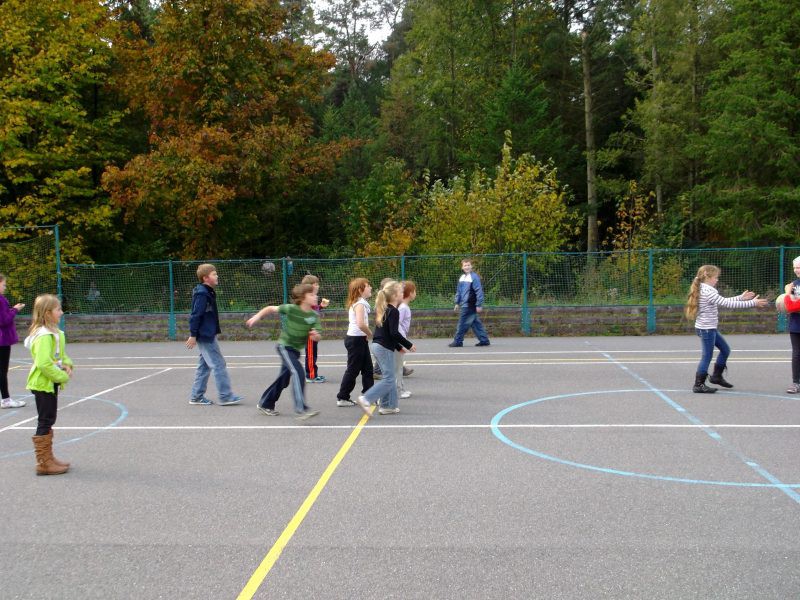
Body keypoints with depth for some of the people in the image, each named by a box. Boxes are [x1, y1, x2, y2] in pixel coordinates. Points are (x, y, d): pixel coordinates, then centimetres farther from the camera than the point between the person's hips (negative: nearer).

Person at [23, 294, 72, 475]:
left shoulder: (55, 333, 9)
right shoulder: (44, 336, -22)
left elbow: (61, 354, 21)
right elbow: (44, 363, -29)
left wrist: (67, 365, 1)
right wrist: (62, 377, -21)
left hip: (50, 383, 10)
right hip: (43, 383, -10)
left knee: (48, 421, 16)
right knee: (45, 422, -4)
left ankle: (47, 458, 26)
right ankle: (43, 463, 3)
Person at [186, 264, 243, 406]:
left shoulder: (208, 293, 13)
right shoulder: (202, 294, -17)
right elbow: (196, 315, -20)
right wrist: (193, 335, -20)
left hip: (208, 335, 10)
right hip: (205, 336, -10)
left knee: (204, 366, 13)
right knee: (219, 364, -7)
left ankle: (196, 396, 19)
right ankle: (226, 396, -4)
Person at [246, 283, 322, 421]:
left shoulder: (314, 316, -7)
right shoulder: (291, 309, -18)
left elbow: (318, 337, -10)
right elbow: (271, 308, -5)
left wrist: (315, 335, -32)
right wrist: (257, 316, -10)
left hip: (296, 350, 6)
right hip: (284, 346, -6)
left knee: (283, 379, 16)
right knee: (298, 372, -25)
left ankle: (265, 404, 36)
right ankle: (301, 409, -31)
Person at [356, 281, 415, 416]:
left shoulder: (384, 309, 14)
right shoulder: (393, 311, -14)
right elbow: (394, 333, -21)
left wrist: (399, 347, 23)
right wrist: (409, 345, -12)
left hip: (377, 345, 10)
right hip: (385, 348, -10)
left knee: (389, 377, 16)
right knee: (388, 379, -5)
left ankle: (387, 406, 19)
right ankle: (366, 399, -11)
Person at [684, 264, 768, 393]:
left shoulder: (704, 290, 11)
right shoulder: (708, 292, -20)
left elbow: (724, 301, 19)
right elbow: (727, 304, -23)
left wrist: (740, 297, 15)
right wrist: (752, 303, -19)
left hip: (709, 328, 10)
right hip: (706, 329, -10)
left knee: (725, 349, 18)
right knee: (707, 356, -3)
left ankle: (717, 376, 27)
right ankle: (699, 385, 4)